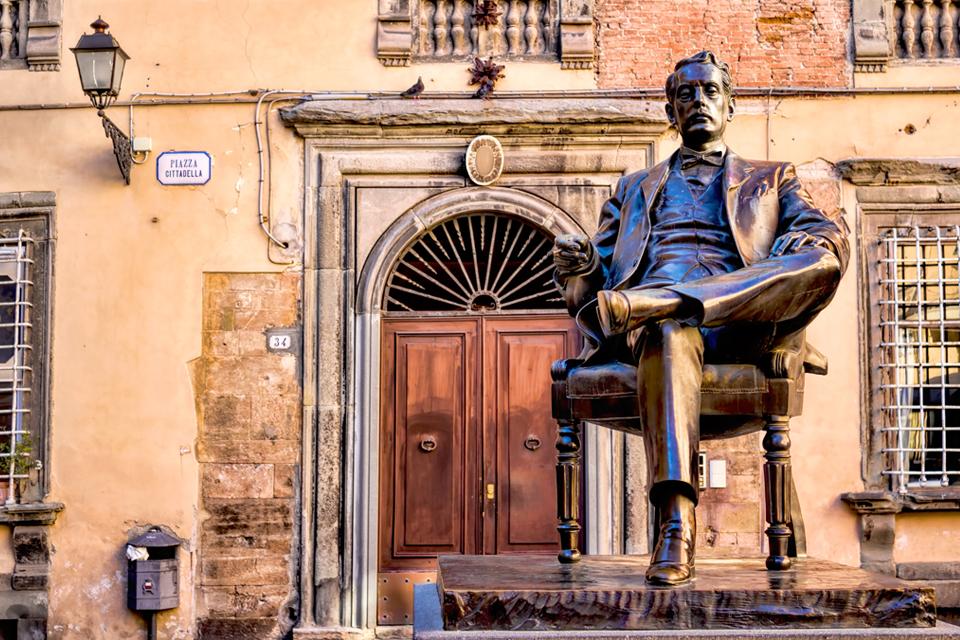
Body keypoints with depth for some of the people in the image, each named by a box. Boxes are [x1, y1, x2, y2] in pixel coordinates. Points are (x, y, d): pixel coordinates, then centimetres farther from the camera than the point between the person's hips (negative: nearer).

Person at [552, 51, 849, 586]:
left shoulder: (771, 180, 32)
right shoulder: (636, 189, 35)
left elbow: (831, 237, 14)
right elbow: (599, 271, 24)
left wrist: (801, 245, -11)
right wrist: (579, 265, -2)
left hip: (740, 323, 1)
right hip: (660, 314, 0)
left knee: (822, 266, -31)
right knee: (669, 333, -40)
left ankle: (640, 304, -43)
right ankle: (677, 525, -51)